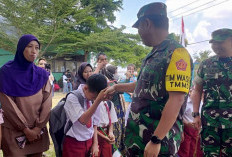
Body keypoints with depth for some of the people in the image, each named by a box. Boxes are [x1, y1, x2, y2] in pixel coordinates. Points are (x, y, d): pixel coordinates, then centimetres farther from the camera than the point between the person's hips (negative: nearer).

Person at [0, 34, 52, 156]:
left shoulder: (42, 75, 2)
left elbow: (47, 103, -2)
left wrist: (38, 128, -9)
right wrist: (26, 129, -11)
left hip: (37, 132, 3)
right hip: (14, 132, -3)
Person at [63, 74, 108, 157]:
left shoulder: (93, 99, 0)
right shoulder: (73, 97, -17)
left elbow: (94, 123, 7)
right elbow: (83, 120, -29)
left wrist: (95, 143, 3)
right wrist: (98, 100, -36)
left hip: (89, 142, 5)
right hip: (75, 143, -5)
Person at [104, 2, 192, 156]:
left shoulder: (176, 53, -17)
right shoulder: (152, 55, 11)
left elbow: (176, 100, -23)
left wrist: (156, 140, -23)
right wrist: (116, 87, 32)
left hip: (158, 138, -8)